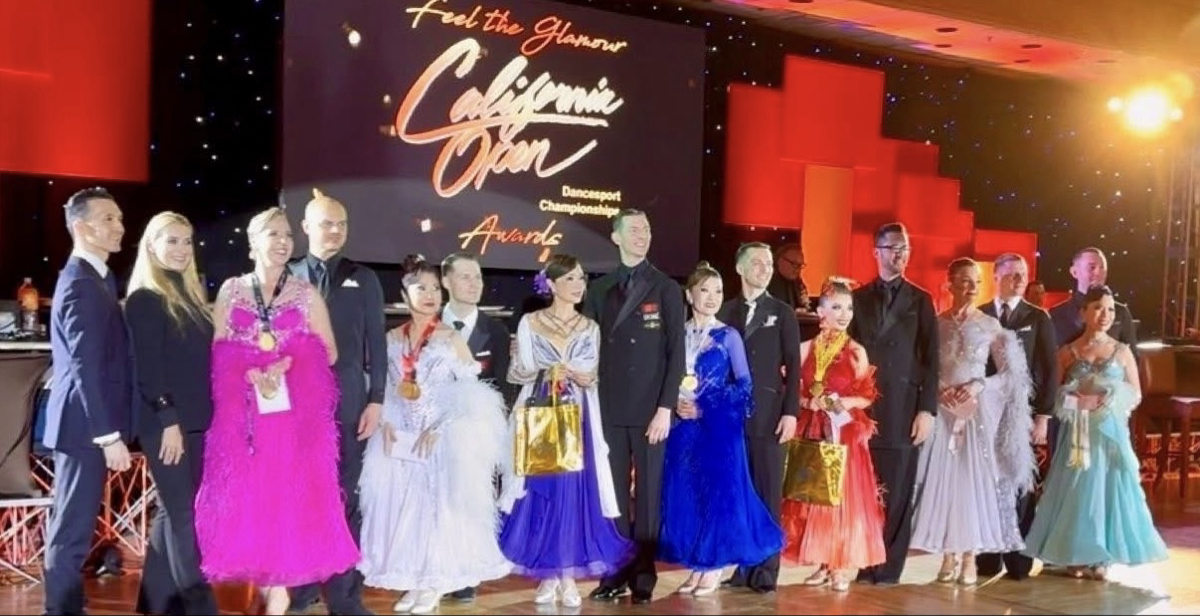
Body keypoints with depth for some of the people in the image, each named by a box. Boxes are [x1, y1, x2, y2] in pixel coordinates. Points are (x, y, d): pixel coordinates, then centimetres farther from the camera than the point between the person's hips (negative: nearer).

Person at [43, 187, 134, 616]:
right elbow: (85, 368, -23)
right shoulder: (82, 284, -17)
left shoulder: (92, 277, 14)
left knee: (70, 525, 18)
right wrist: (110, 435, -23)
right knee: (73, 530, -1)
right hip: (86, 425, -10)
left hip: (86, 423, 10)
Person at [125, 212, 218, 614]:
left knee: (173, 511, 13)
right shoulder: (144, 299, -7)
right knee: (183, 513, -5)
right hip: (165, 422, -8)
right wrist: (168, 419, -19)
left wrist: (202, 416, 11)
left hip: (196, 420, 8)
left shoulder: (191, 294, 15)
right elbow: (146, 367, -14)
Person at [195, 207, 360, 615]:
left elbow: (327, 353, 6)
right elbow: (217, 350, 5)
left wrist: (287, 363, -10)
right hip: (242, 407, 1)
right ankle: (266, 581, 13)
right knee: (247, 491, 0)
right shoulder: (231, 291, 9)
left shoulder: (307, 294, 7)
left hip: (296, 407, -1)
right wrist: (251, 373, -12)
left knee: (289, 490, -3)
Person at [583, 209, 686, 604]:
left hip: (650, 409, -2)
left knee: (648, 493, 4)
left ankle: (643, 576, 12)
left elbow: (676, 353, -2)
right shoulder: (599, 289, 10)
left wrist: (666, 408, -10)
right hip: (609, 409, 2)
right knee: (613, 494, 4)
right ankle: (615, 573, 12)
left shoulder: (666, 289, 3)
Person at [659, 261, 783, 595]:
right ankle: (697, 566, 15)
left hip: (718, 427, -3)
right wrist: (675, 403, -11)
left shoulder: (728, 335, -1)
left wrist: (704, 407, -11)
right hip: (683, 426, 3)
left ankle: (715, 568, 11)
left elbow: (744, 385, -3)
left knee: (718, 490, -1)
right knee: (684, 493, 4)